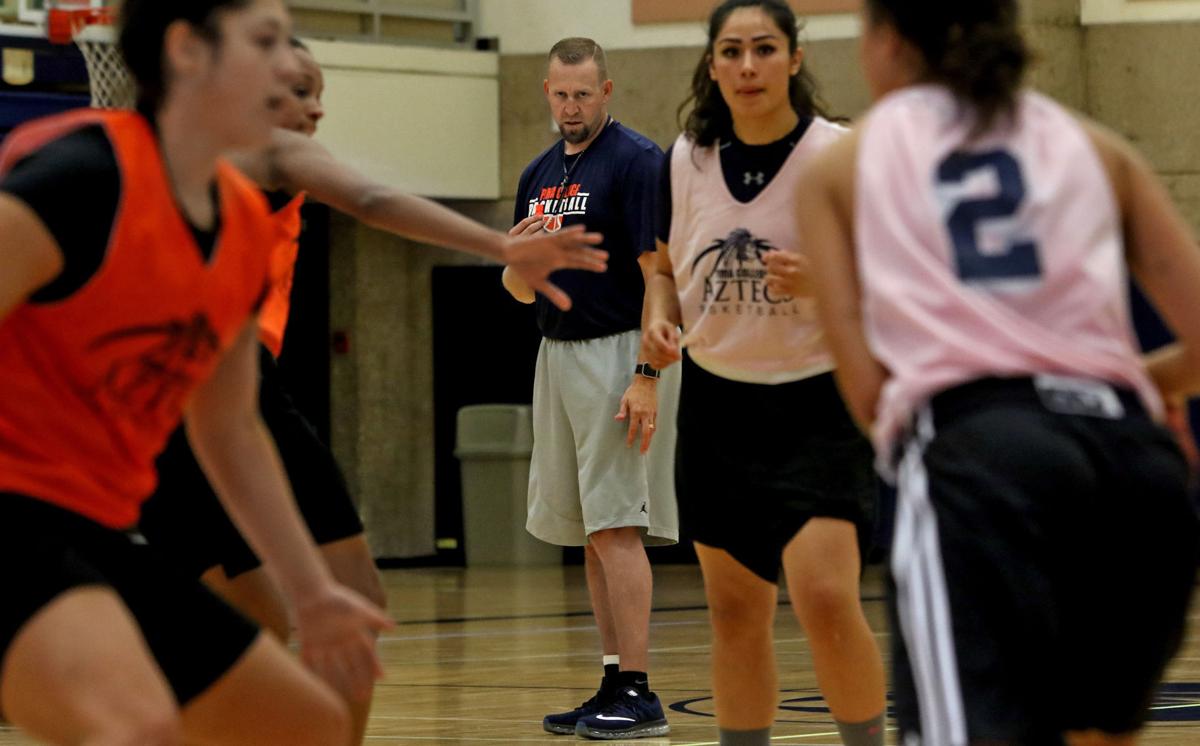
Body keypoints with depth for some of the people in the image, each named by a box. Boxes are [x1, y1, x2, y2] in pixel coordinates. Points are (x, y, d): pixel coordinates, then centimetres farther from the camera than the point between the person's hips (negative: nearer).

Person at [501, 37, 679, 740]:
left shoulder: (638, 160, -9)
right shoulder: (539, 175, 15)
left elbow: (660, 276, -14)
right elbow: (521, 291, 18)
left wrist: (648, 377, -21)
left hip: (618, 356, -8)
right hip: (558, 357, 8)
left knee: (616, 525, -12)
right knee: (588, 531, 8)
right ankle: (615, 684, 12)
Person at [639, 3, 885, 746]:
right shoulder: (687, 160, 2)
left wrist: (821, 284, -29)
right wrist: (661, 321, -3)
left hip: (816, 405, -5)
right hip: (717, 403, 5)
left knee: (826, 600, -18)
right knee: (736, 611, 9)